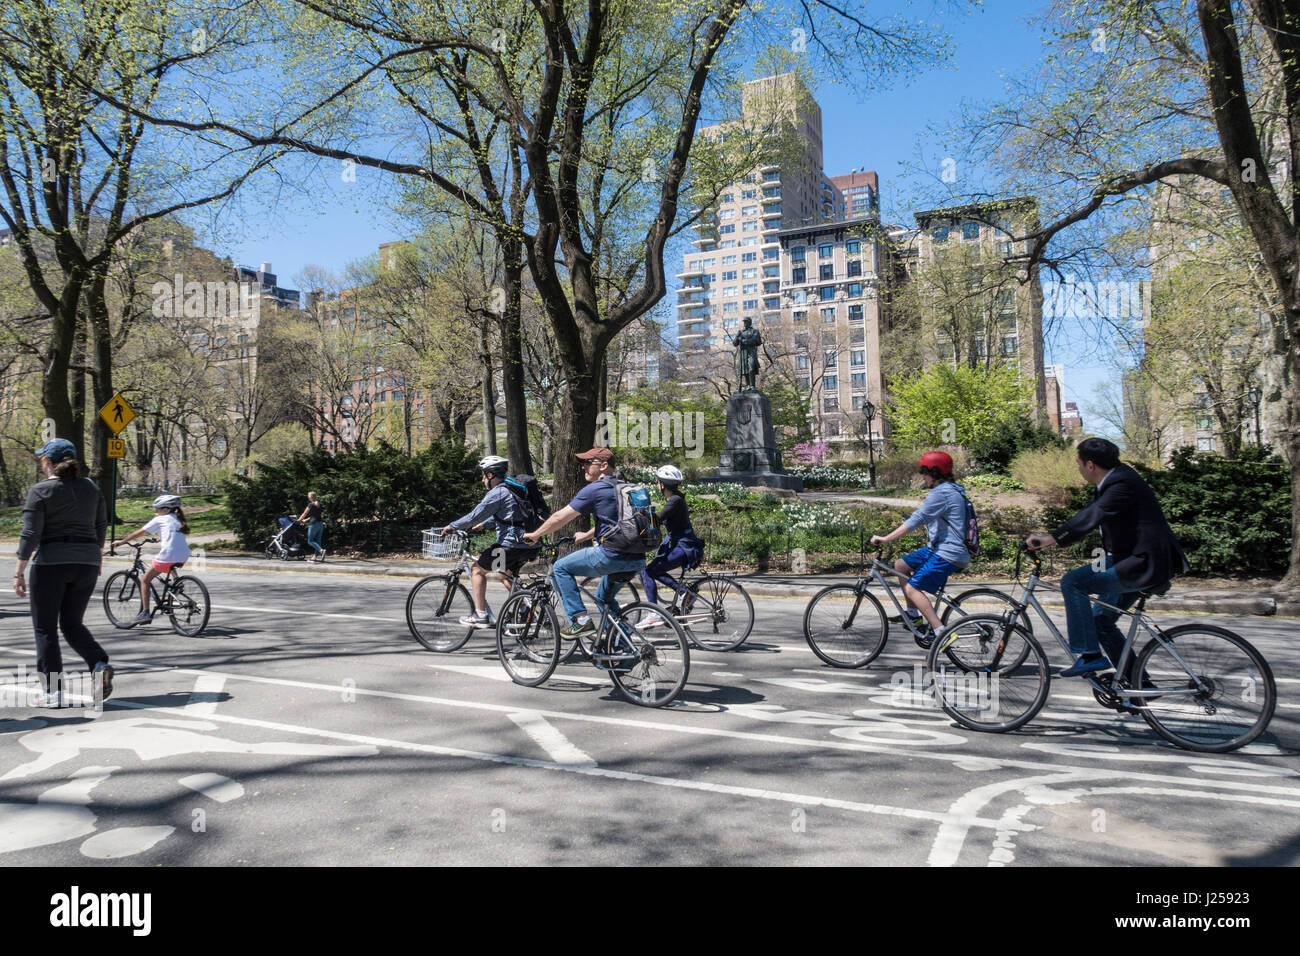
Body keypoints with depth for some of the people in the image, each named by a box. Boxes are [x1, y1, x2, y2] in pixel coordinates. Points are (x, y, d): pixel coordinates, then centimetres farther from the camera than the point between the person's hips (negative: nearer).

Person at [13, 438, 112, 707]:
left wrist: (19, 572, -7)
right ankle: (100, 665, -9)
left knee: (45, 629, 7)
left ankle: (52, 692, 6)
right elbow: (101, 525, 12)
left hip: (51, 564, -5)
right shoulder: (90, 487, 7)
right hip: (86, 564, 5)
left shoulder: (40, 491, -7)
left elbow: (30, 534, -11)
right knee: (72, 624, 15)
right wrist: (97, 555, 25)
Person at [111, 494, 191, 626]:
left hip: (167, 555, -6)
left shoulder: (159, 519, 8)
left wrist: (121, 541, 23)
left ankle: (145, 612, 2)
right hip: (184, 557, 6)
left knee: (144, 580, 11)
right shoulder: (178, 520, 24)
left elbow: (139, 533, 12)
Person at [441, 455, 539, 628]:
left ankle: (481, 616, 7)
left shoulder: (497, 493, -10)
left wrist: (452, 527, 3)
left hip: (511, 545, -9)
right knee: (505, 575, 30)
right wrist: (483, 523, 40)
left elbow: (474, 516, -10)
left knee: (477, 569, 8)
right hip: (531, 546, 9)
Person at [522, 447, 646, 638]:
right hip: (637, 560, 9)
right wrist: (586, 536, 44)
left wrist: (534, 535, 12)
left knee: (561, 567, 7)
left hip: (612, 555, -9)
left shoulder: (594, 490, -6)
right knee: (604, 598, 28)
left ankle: (580, 619, 1)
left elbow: (559, 518, -2)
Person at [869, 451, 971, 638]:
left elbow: (916, 519, -24)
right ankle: (913, 615, 25)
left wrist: (885, 539, -24)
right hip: (938, 547, 10)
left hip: (948, 555, -10)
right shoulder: (949, 489, 15)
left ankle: (941, 632, -12)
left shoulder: (942, 492, -18)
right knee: (900, 565, 16)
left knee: (912, 589, -13)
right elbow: (923, 518, 19)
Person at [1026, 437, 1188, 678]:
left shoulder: (1124, 484, -20)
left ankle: (1089, 656, -13)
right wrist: (1052, 538, 13)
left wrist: (1051, 539, -37)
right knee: (1101, 619, 15)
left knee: (1072, 582, -19)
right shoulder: (1115, 480, 12)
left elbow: (1092, 516, -32)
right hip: (1131, 561, 11)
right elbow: (1091, 516, 19)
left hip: (1144, 564, -11)